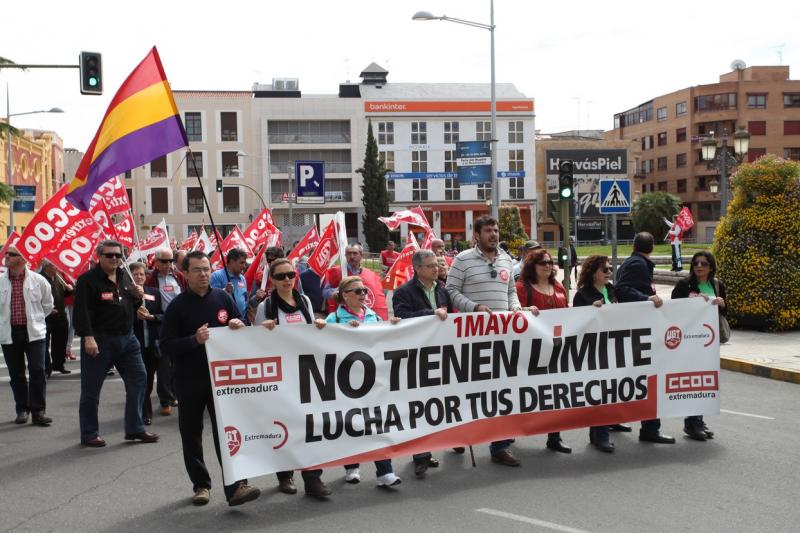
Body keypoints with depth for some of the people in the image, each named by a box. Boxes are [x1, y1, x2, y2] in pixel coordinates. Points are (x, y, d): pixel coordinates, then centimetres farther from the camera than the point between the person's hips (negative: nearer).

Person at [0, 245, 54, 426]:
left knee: (38, 372, -6)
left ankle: (38, 411, 1)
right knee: (16, 374, 8)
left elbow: (48, 304, 13)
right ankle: (22, 409, 20)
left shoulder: (38, 280, -2)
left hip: (33, 332, -2)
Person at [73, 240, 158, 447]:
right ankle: (89, 434, 15)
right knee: (91, 388, 3)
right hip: (99, 340, -6)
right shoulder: (88, 280, -10)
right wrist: (88, 337, -25)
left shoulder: (125, 276, 12)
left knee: (138, 379, 5)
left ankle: (135, 428, 15)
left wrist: (138, 296, 1)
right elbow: (82, 311, -18)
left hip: (127, 338, 7)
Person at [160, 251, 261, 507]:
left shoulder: (223, 298, 3)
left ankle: (235, 486, -10)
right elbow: (166, 345, -9)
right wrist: (194, 340, -24)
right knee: (191, 434, 9)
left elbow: (242, 327, 13)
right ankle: (201, 484, 24)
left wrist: (239, 325, -11)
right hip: (189, 380, 0)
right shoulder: (177, 306, -4)